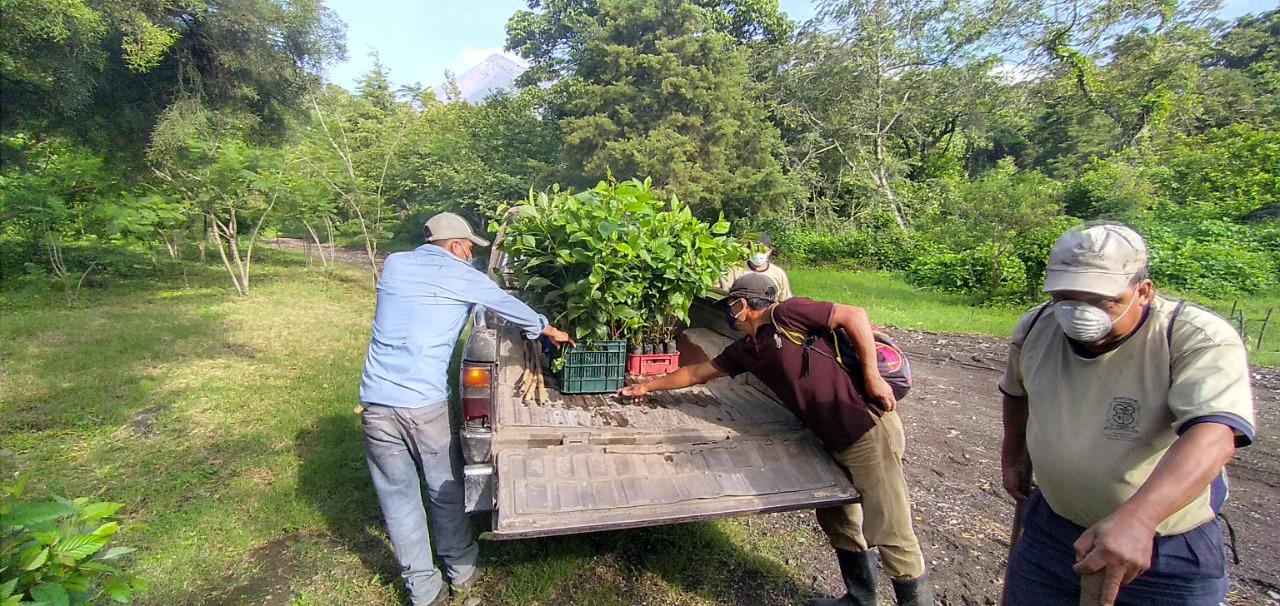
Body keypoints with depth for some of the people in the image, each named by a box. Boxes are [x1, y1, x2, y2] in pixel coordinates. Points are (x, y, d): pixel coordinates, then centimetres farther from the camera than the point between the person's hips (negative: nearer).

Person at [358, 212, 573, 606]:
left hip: (377, 404, 4)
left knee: (398, 500, 14)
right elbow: (510, 307, 13)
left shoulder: (393, 265, 13)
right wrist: (548, 330, 30)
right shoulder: (462, 276, 1)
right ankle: (463, 571, 35)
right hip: (426, 404, -3)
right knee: (446, 493, 16)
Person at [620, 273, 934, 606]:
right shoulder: (744, 351, 11)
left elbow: (854, 315, -11)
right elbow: (696, 373, 20)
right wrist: (647, 386, 26)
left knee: (889, 529, 0)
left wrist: (872, 375, -14)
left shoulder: (785, 315, -12)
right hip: (835, 440, 9)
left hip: (867, 427, -8)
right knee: (835, 519, 19)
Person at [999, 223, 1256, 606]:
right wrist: (1013, 454, 20)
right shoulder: (1035, 328, -7)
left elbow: (1214, 434, -36)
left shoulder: (1202, 341, -20)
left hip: (1168, 555, -3)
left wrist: (1135, 518, -49)